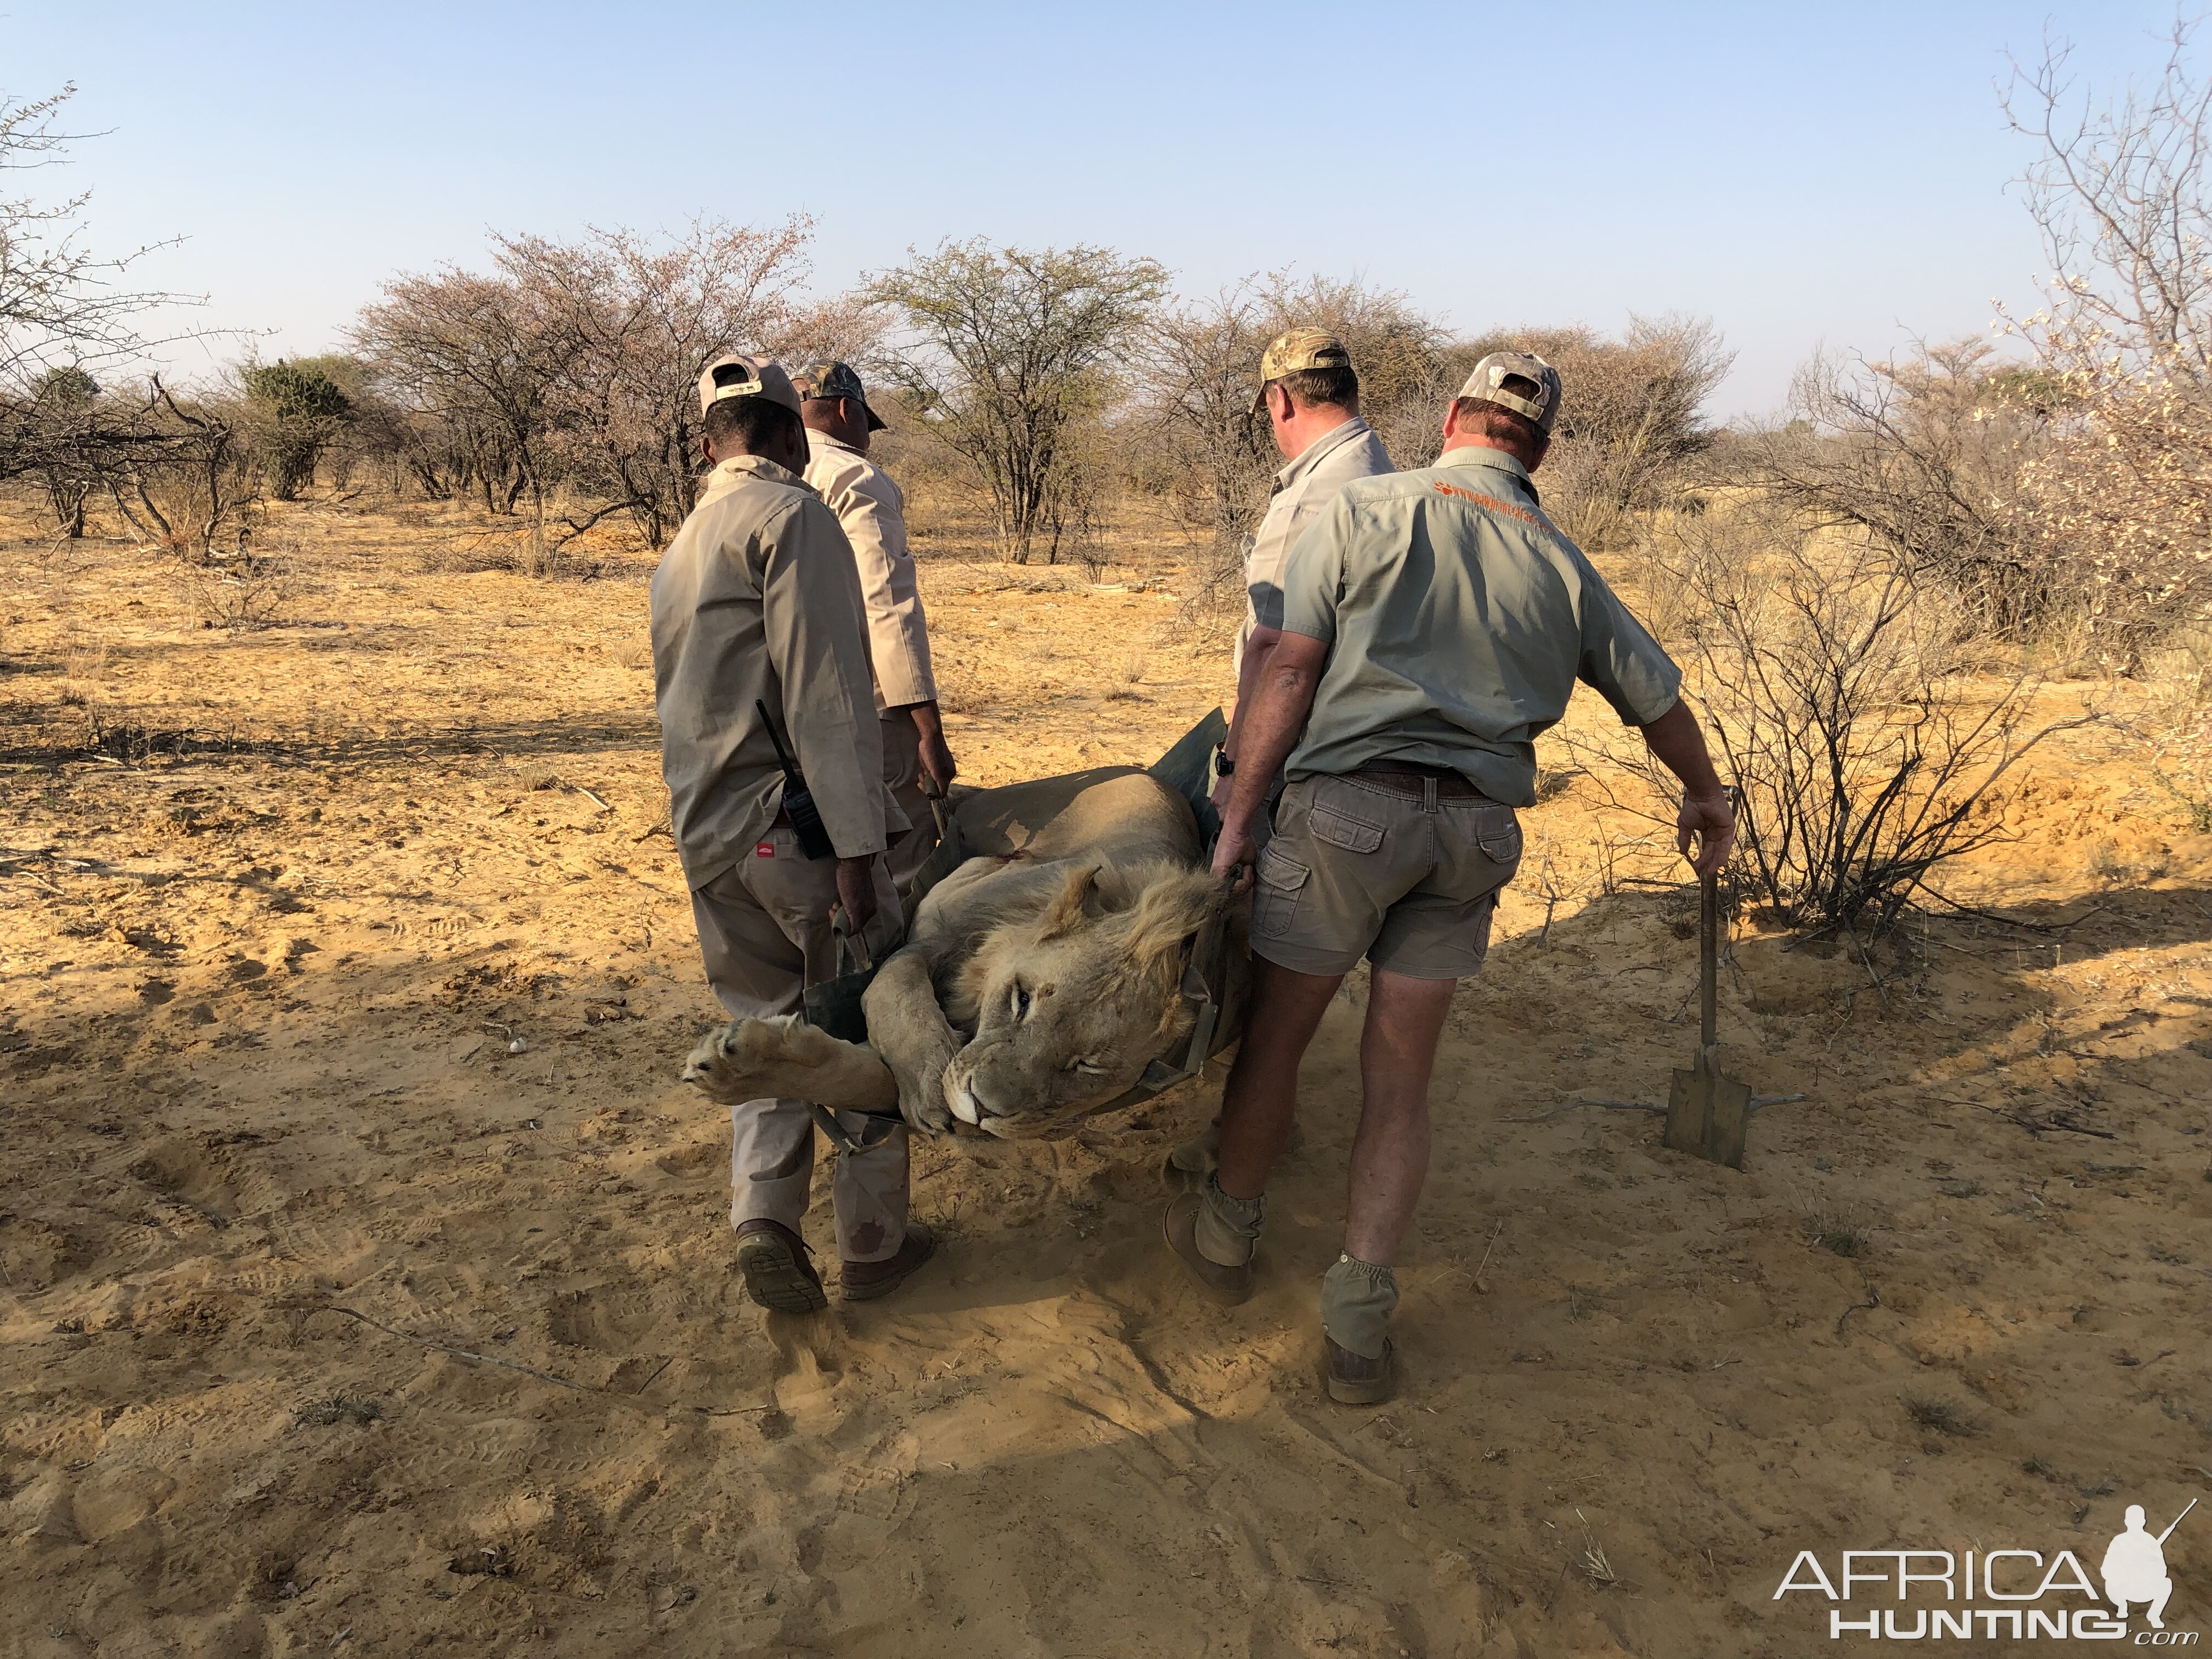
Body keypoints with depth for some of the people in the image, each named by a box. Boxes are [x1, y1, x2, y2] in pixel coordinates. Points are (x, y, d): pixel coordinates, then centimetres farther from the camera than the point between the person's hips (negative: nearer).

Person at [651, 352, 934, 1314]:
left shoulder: (681, 547, 20)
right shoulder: (792, 515, -9)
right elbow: (823, 690, -18)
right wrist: (857, 846, -21)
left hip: (707, 830, 8)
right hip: (794, 820, -8)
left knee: (767, 1022, 16)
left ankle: (764, 1216, 2)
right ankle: (874, 1243, 15)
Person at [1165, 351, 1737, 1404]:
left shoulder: (1365, 512, 2)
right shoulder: (1563, 569, 13)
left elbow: (1290, 672, -6)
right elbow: (1659, 702, 23)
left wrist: (1239, 817, -3)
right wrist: (1705, 798, 41)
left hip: (1349, 804, -3)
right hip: (1474, 832, 3)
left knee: (1274, 1035, 15)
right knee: (1400, 1080, 12)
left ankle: (1227, 1235, 34)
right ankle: (1359, 1319, 12)